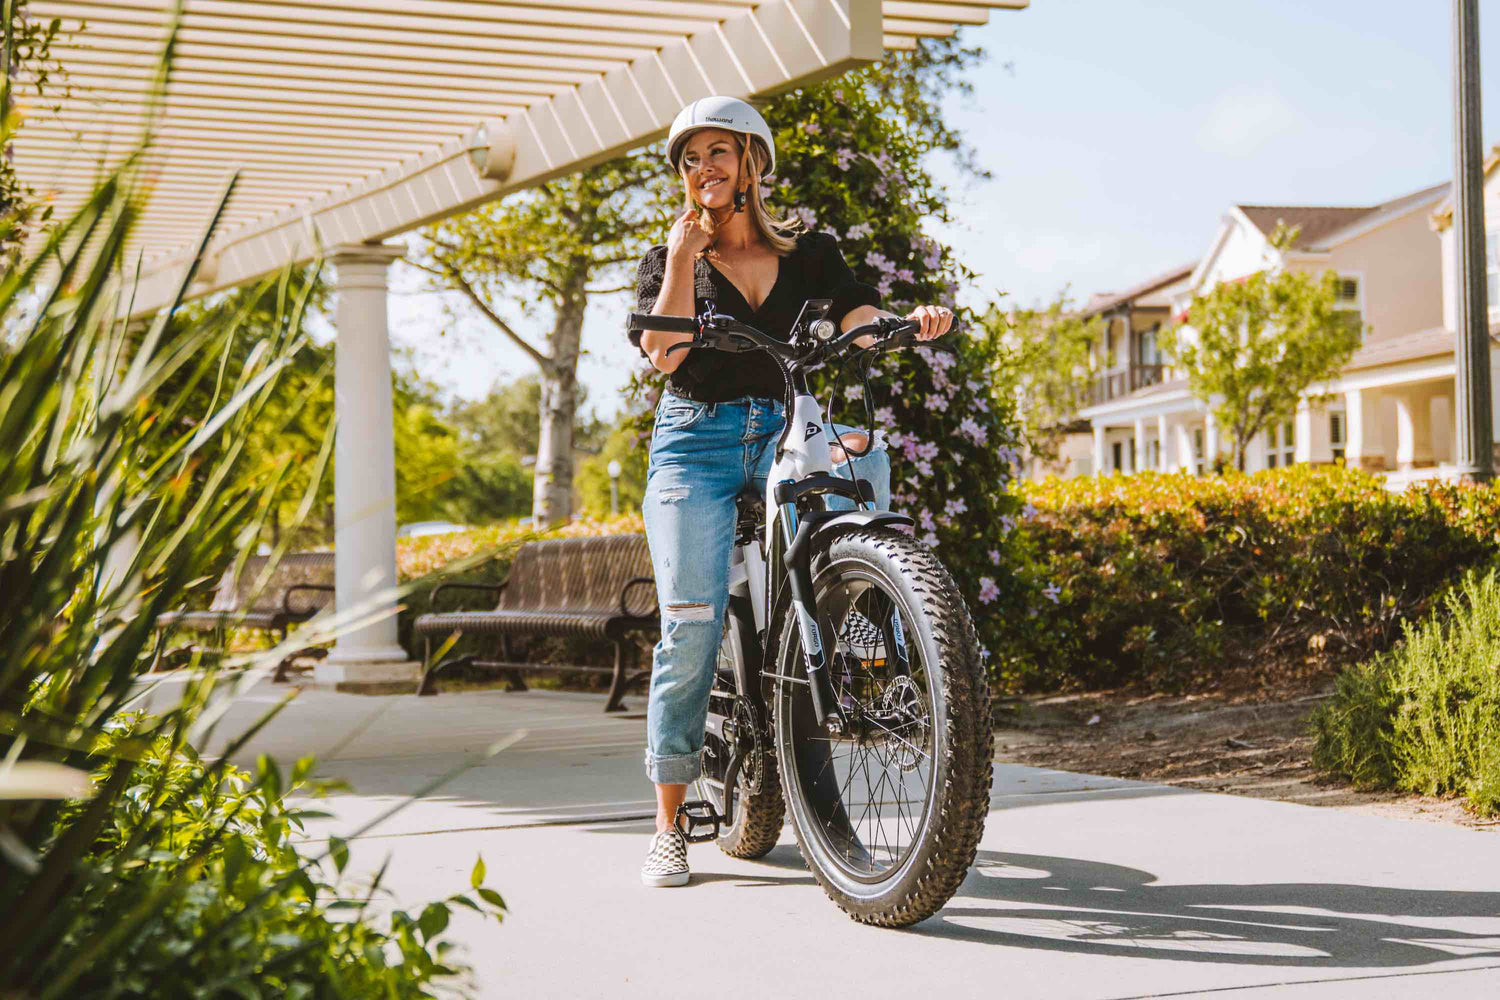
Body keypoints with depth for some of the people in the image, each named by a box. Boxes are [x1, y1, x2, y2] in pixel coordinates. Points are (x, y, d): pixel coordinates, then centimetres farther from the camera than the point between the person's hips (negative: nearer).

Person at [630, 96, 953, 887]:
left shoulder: (810, 253, 14)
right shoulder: (668, 262, 12)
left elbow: (861, 323, -4)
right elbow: (664, 354, -7)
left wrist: (913, 322, -25)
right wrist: (684, 253, -7)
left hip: (788, 436, 1)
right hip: (696, 442, -1)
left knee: (862, 453, -35)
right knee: (692, 619, -17)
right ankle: (668, 824, -7)